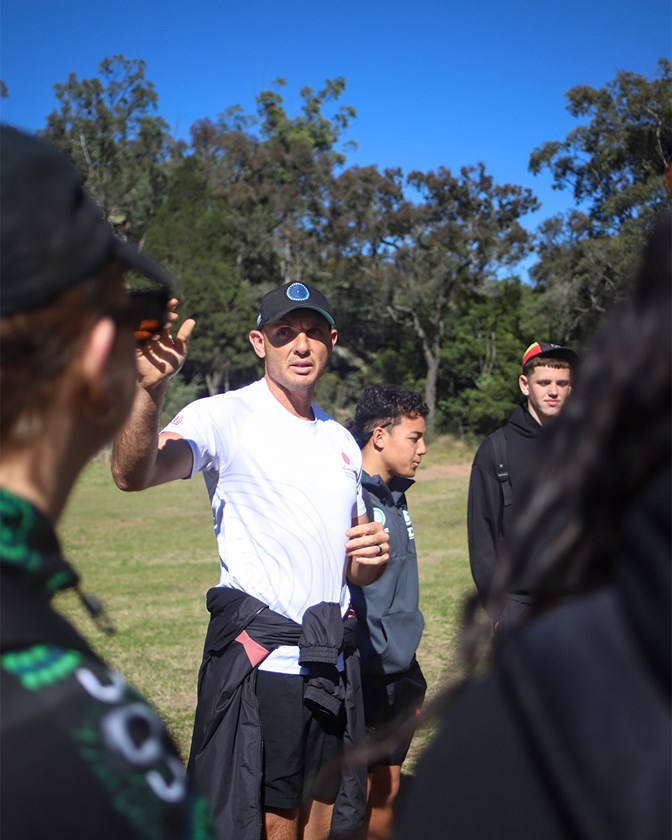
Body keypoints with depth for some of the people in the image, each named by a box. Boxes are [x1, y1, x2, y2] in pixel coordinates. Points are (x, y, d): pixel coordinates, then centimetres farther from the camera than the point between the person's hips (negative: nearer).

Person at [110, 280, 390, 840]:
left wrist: (372, 556, -1)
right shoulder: (226, 417, -7)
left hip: (333, 667, 7)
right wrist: (148, 392, -47)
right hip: (259, 662, -6)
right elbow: (134, 474, -28)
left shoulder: (342, 441, 15)